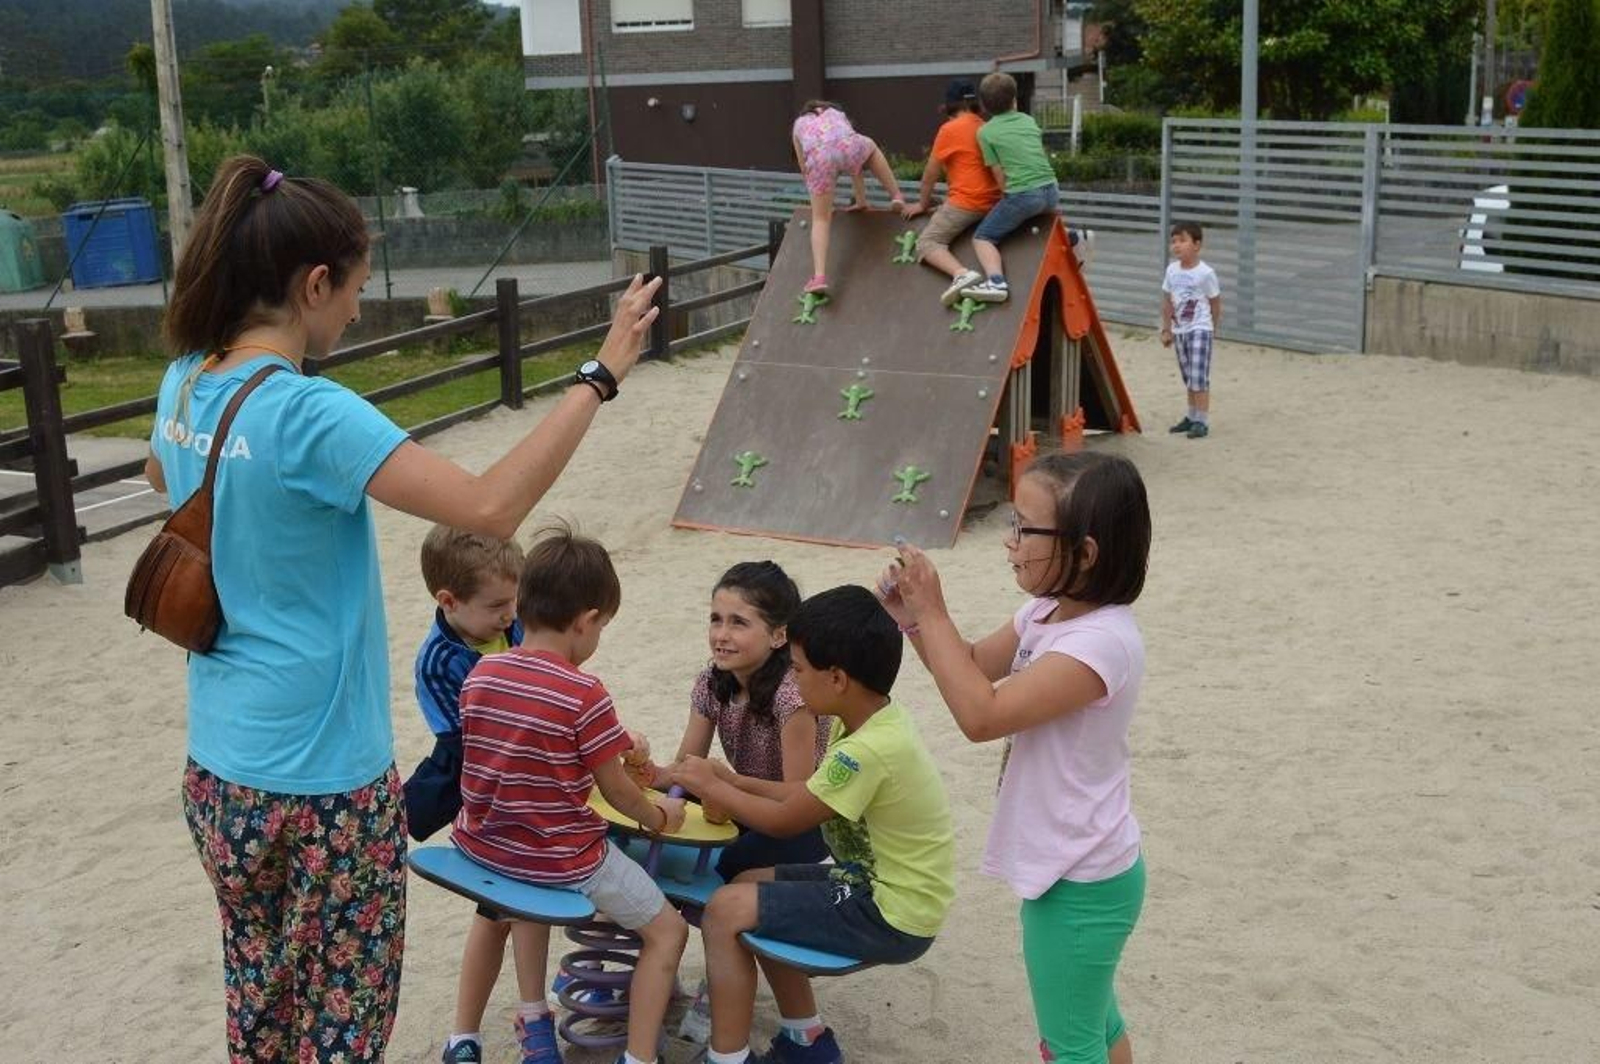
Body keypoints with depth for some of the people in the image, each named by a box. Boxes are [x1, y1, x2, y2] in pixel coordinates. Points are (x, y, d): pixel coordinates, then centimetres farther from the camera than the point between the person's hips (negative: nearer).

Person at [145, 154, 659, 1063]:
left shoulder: (187, 388, 0)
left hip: (220, 767, 8)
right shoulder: (310, 414, -25)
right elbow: (492, 508, -32)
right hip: (323, 781, -8)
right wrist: (602, 375, -26)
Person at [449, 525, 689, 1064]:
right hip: (561, 857, -6)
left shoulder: (481, 673, -4)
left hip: (484, 843, 6)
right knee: (668, 932, 13)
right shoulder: (585, 695, -20)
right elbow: (616, 791, -12)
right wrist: (661, 815, 9)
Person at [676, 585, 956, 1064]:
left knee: (725, 910, -11)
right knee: (750, 886, 18)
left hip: (891, 917, -10)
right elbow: (811, 796, 12)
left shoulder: (869, 751, -28)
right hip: (878, 885, 10)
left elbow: (782, 821, -16)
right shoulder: (872, 719, 0)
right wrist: (737, 782, 6)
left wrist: (711, 787, -3)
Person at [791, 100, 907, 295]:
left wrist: (821, 203, 44)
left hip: (819, 157, -1)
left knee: (821, 219, 10)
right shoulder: (837, 114, 40)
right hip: (847, 148, 1)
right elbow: (856, 162, 40)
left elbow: (805, 170, 35)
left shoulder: (799, 124, 36)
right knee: (870, 147, 37)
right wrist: (861, 201, 45)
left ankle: (819, 276, -6)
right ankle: (896, 197, 32)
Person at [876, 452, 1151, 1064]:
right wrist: (913, 617, -5)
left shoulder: (1102, 641, -29)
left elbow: (982, 716, -31)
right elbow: (975, 667, 13)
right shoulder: (1048, 611, -1)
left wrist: (932, 613, -25)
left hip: (1079, 881, -9)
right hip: (1080, 869, 9)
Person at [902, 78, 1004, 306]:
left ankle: (962, 274, -33)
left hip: (966, 202, -7)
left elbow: (931, 172, 2)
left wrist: (923, 203, 17)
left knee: (927, 242, -6)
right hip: (993, 201, 7)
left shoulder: (949, 129, -5)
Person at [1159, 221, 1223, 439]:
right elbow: (1167, 301, 9)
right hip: (1179, 330, 6)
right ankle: (1192, 417, 24)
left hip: (1199, 330, -6)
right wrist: (1167, 330, 10)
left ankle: (1202, 422, -6)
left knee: (1199, 377, -9)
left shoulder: (1205, 273, -12)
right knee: (1188, 378, 14)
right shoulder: (1172, 270, 3)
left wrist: (1212, 328, 4)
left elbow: (1215, 303, -3)